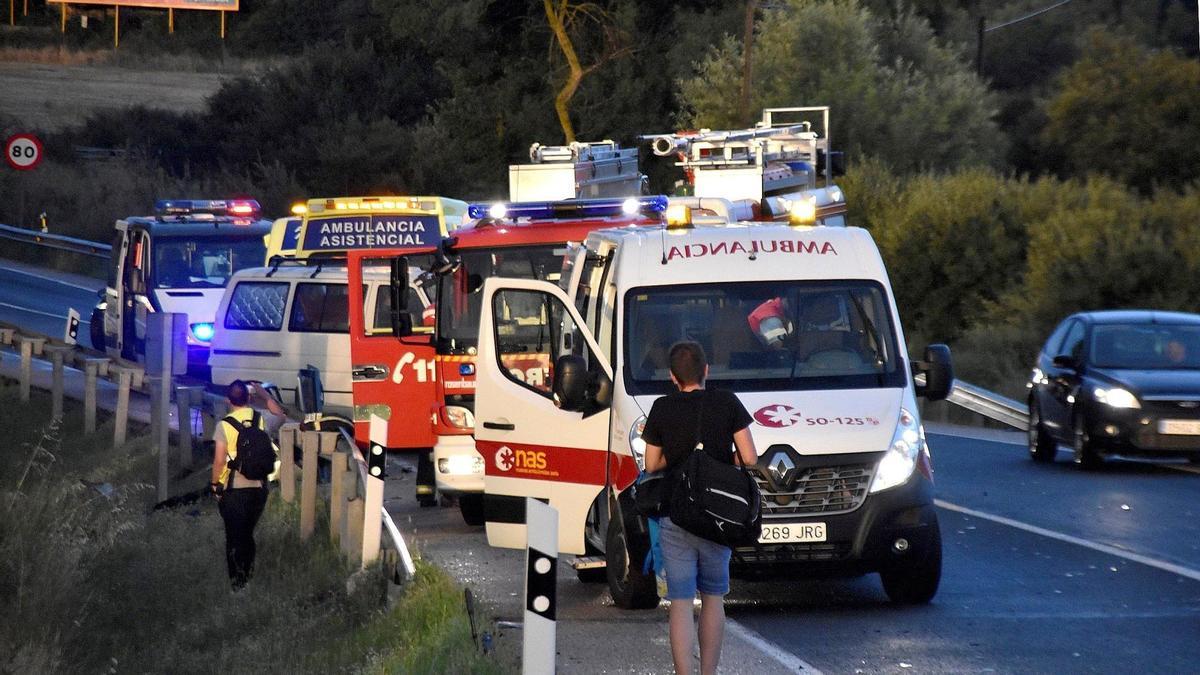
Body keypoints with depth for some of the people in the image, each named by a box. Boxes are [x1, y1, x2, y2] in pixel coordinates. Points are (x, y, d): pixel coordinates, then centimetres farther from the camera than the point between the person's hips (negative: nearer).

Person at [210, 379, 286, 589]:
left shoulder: (224, 425, -13)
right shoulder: (261, 419, -4)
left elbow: (219, 460, -13)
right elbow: (279, 413, 20)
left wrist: (215, 483, 0)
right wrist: (261, 393, 23)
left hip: (232, 489, -3)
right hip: (259, 486, 3)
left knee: (234, 535, 7)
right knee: (248, 533, 19)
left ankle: (237, 580, 9)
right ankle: (248, 572, 27)